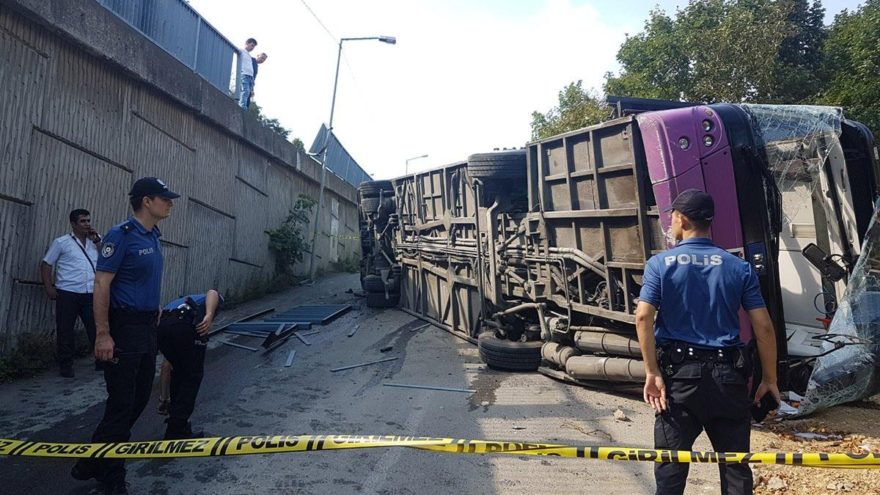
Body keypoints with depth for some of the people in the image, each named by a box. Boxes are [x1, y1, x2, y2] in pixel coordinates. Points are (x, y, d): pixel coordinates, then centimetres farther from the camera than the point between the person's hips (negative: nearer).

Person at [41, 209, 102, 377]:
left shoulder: (95, 242, 13)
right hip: (68, 293, -2)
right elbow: (46, 264, 5)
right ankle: (65, 365, 17)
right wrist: (48, 287, -5)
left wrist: (97, 240, -1)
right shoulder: (61, 242, 3)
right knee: (65, 330, 5)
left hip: (90, 294, 2)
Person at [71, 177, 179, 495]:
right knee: (122, 403, -1)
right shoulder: (121, 235, -14)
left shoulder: (153, 236, 11)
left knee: (140, 397, 15)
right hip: (124, 328, -9)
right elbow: (101, 284, -16)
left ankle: (95, 462, 32)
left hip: (147, 326, 9)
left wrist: (155, 311, 13)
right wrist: (103, 334, -19)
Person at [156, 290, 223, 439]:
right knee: (193, 376, 12)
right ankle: (176, 432, 14)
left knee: (178, 372, 28)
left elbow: (167, 364, 47)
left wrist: (164, 395, 56)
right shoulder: (214, 300, 35)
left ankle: (175, 420, 34)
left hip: (162, 325, 5)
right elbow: (212, 293, 4)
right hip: (186, 323, -5)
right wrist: (209, 315, -14)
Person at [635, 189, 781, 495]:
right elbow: (763, 326, 0)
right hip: (728, 376, 2)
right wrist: (769, 379, 9)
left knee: (671, 466, 7)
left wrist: (652, 373, -11)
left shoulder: (660, 264, -3)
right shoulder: (739, 267, 3)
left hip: (679, 374, -2)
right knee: (735, 464, 14)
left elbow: (643, 317, -15)